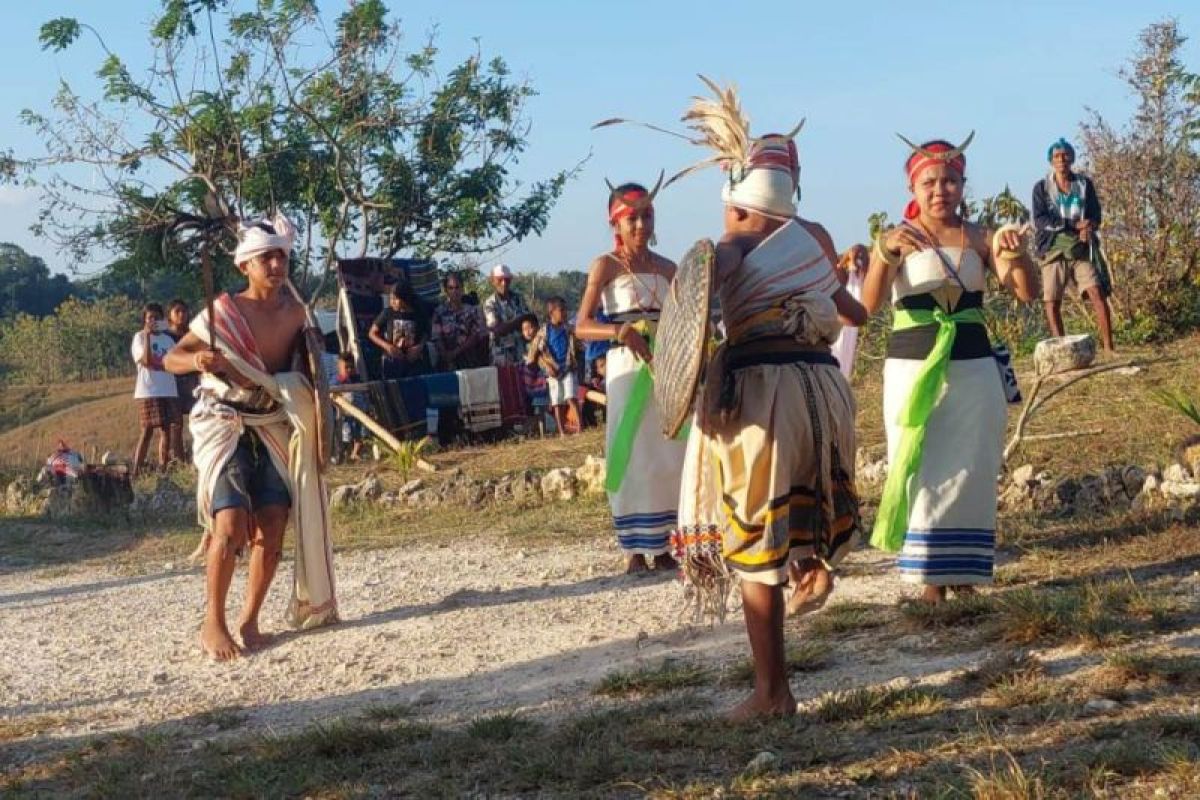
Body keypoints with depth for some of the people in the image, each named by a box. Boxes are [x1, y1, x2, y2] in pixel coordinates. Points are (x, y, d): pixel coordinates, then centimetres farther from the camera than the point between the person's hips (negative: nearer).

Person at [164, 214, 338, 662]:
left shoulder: (295, 313, -1)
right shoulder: (224, 310, -12)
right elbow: (171, 359, -8)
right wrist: (198, 360, -29)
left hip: (272, 428, 4)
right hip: (223, 424, -4)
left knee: (273, 524, -3)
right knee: (231, 524, -17)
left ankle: (249, 620, 10)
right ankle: (213, 623, -4)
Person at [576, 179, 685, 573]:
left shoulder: (667, 268, 13)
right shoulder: (606, 265, -1)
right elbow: (582, 327, -9)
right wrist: (622, 331, -27)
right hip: (627, 366, -5)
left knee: (670, 455, 4)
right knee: (632, 456, -4)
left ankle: (663, 544, 13)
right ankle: (634, 549, 2)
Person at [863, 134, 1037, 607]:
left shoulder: (980, 238, 6)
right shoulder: (897, 239, 0)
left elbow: (1027, 292, -2)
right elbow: (870, 303, -15)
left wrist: (1016, 253, -23)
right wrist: (886, 252, -33)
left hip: (973, 371, 2)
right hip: (912, 370, -1)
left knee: (966, 474, 1)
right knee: (921, 474, -1)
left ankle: (963, 570, 8)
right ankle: (930, 577, 3)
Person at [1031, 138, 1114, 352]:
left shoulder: (1085, 184, 10)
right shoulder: (1041, 187, 5)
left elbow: (1095, 219, 5)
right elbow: (1040, 220, -7)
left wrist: (1086, 229, -19)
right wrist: (1074, 225, -16)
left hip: (1082, 249, 1)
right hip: (1053, 250, 0)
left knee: (1098, 294, -13)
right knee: (1052, 302, -4)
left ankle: (1109, 348, -13)